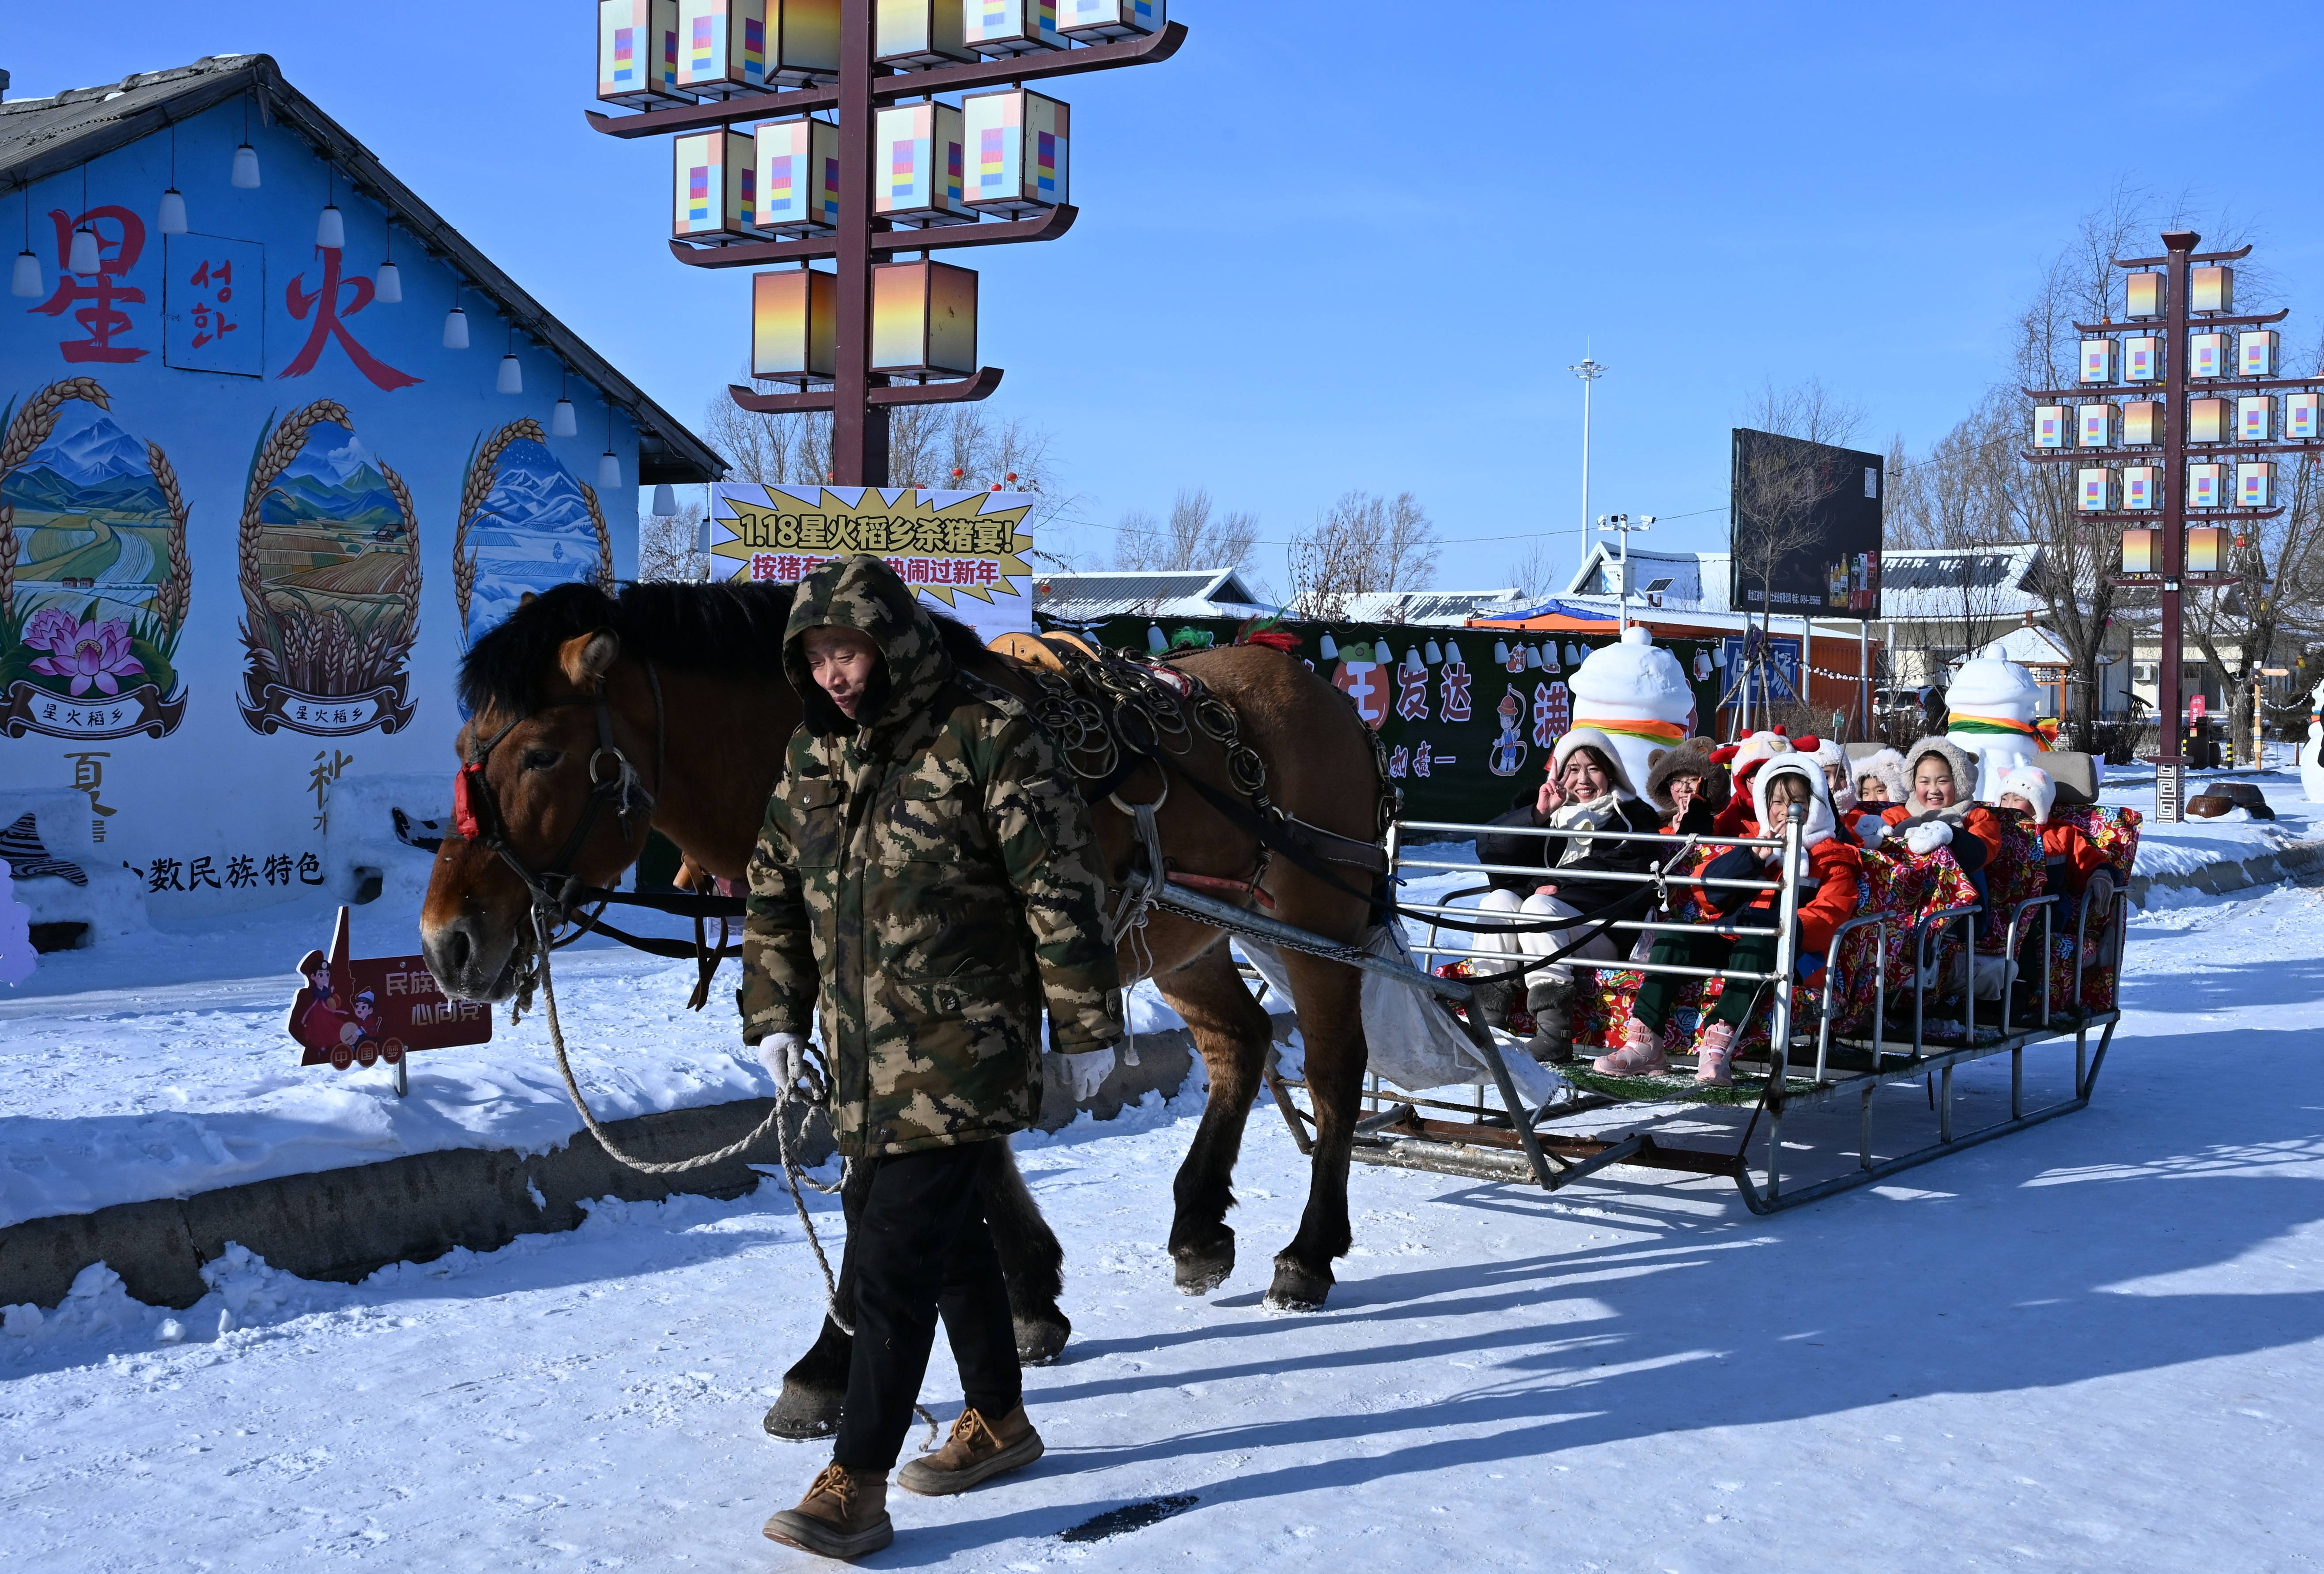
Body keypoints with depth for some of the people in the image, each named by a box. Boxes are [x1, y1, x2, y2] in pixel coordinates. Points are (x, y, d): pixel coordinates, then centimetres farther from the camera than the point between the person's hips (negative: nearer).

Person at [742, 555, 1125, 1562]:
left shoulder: (987, 740, -13)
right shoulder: (813, 756, 7)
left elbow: (1061, 893, -11)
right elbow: (775, 897, 16)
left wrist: (1085, 1026, -10)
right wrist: (775, 1016, 10)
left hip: (962, 1044, -7)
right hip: (864, 1050, 7)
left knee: (893, 1254, -10)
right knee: (948, 1232, 19)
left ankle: (854, 1489, -4)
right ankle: (999, 1421, 36)